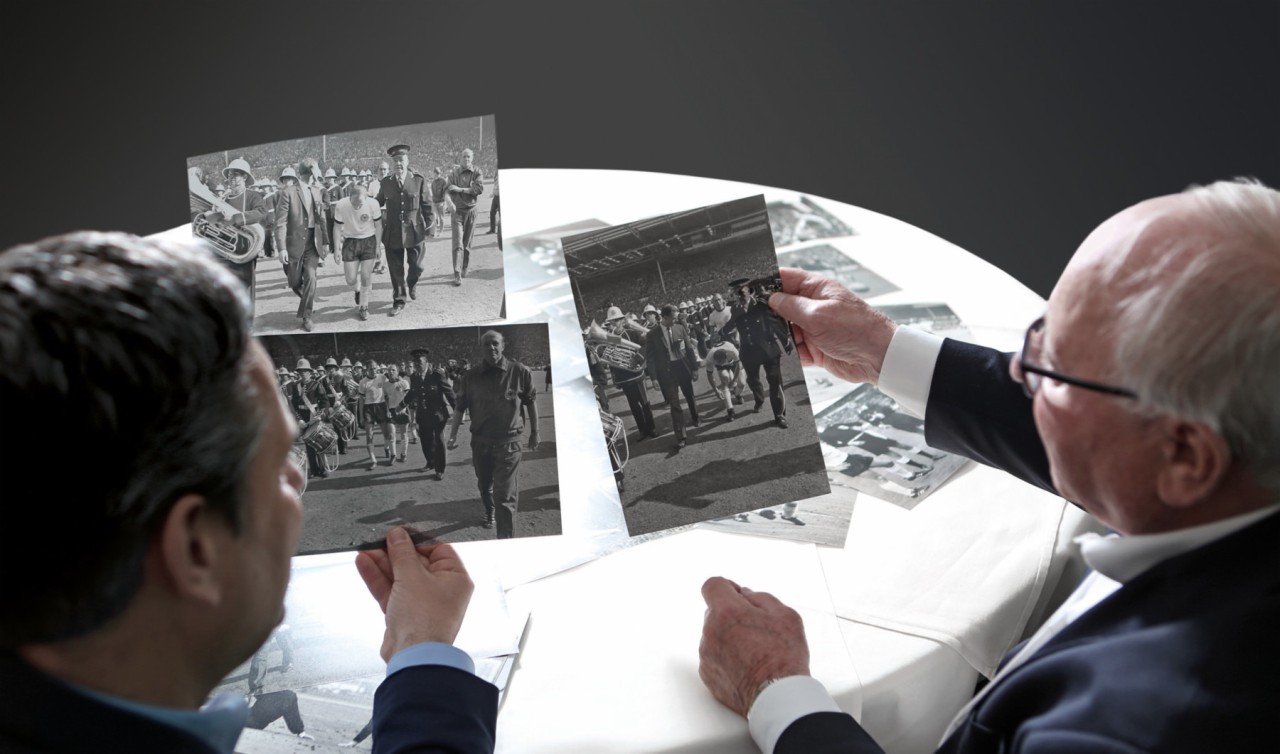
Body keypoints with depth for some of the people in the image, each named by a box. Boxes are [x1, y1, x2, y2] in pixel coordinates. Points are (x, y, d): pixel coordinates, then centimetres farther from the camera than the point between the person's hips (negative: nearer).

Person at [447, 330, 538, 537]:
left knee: (506, 496, -10)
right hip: (480, 441, 3)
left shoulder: (520, 372, -8)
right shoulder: (472, 376, -2)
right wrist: (453, 435, -4)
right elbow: (460, 407, 3)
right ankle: (489, 513, 53)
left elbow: (531, 402, 3)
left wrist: (534, 432, 8)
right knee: (484, 485, 23)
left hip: (508, 442, -3)